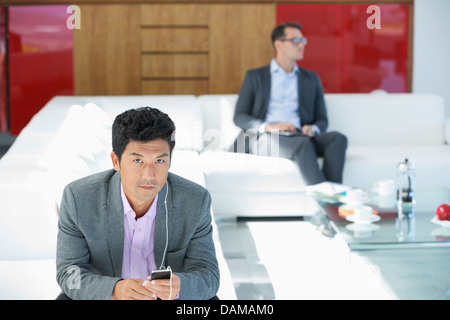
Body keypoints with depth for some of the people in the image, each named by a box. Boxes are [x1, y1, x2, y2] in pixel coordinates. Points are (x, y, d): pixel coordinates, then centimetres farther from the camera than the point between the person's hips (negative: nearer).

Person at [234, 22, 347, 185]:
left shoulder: (311, 79, 25)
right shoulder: (255, 77, 16)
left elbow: (322, 119, 21)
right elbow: (239, 117, 7)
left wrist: (313, 129, -6)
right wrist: (268, 126, -13)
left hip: (301, 137, 3)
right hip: (266, 139, -3)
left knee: (338, 138, -29)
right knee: (303, 144, -37)